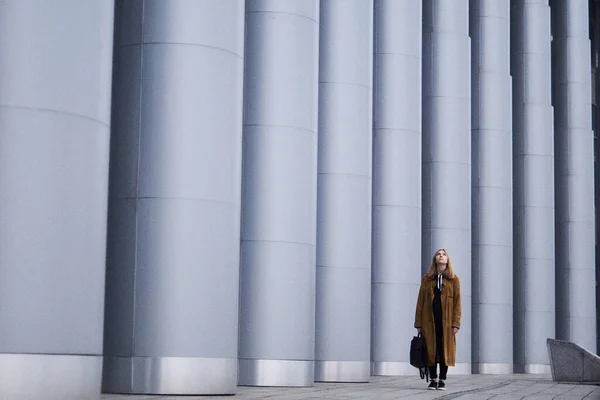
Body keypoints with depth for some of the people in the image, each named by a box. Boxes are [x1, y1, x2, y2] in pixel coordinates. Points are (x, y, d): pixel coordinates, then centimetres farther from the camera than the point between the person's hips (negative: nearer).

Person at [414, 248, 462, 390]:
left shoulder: (454, 279, 6)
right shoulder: (427, 279, 9)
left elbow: (457, 302, 2)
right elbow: (420, 301, 7)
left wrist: (456, 323, -7)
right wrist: (418, 323, 1)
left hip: (446, 320, -1)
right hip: (429, 320, 1)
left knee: (445, 350, 0)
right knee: (431, 350, 2)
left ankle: (442, 380, 9)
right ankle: (433, 380, 10)